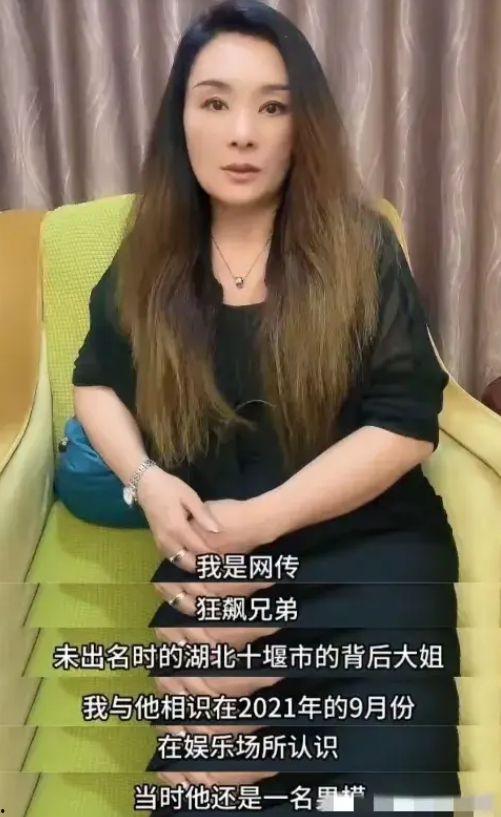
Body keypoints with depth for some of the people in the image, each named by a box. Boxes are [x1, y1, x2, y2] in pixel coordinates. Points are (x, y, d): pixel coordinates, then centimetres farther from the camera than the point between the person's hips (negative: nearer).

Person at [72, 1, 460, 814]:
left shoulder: (361, 249, -3)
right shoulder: (149, 262, 6)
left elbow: (407, 422, -8)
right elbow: (95, 381, 16)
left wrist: (262, 518, -17)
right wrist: (147, 480, -5)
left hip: (368, 550, -1)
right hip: (214, 561, 2)